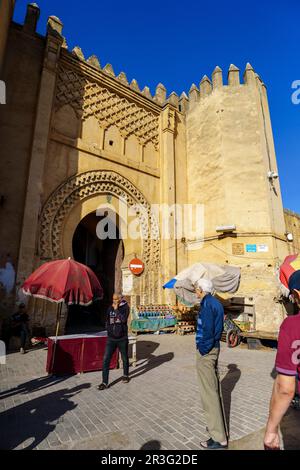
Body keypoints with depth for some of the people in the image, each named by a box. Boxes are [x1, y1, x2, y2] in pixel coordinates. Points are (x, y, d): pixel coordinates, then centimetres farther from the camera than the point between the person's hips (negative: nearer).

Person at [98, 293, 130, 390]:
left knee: (125, 359, 15)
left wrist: (116, 309, -20)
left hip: (122, 339, -3)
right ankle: (105, 382, 6)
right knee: (106, 360, -5)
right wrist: (109, 331, 7)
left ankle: (125, 375, 39)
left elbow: (124, 319, -24)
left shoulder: (125, 307, -9)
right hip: (111, 339, 3)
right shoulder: (110, 308, 3)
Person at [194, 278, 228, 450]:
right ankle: (219, 427, 35)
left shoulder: (207, 304, -19)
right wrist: (214, 343, 14)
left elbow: (207, 329, -24)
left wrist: (203, 350, -14)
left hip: (206, 351, -10)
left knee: (209, 393, 2)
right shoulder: (217, 303, 9)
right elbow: (219, 327, 13)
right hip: (215, 348, 10)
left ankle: (219, 438, 13)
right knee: (215, 390, 21)